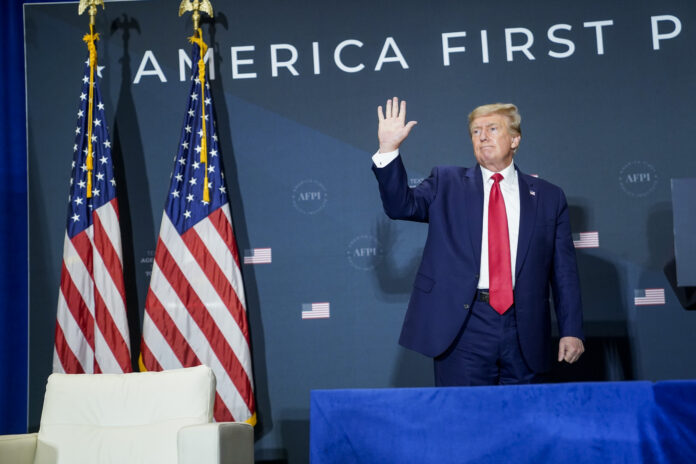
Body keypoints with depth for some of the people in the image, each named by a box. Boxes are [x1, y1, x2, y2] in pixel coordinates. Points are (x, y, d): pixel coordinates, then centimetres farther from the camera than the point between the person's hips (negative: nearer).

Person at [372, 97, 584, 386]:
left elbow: (564, 271, 8)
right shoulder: (447, 183, 10)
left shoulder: (548, 197, 10)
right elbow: (401, 205, -4)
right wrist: (389, 149, -16)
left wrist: (571, 331, 3)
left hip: (524, 330, 1)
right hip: (463, 325, -1)